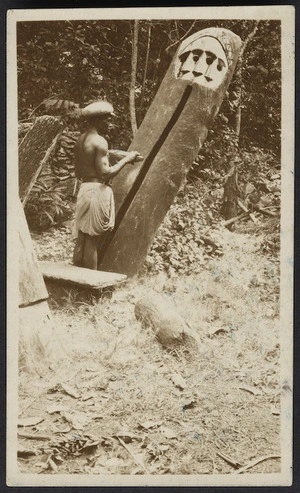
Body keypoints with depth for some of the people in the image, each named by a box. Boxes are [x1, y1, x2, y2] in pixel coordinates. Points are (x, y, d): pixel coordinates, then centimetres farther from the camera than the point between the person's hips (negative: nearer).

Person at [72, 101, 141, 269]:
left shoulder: (80, 140, 14)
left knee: (82, 239, 12)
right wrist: (126, 159, -8)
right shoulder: (99, 141, -13)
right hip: (98, 191, -9)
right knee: (92, 240, -4)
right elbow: (105, 173, -19)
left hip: (84, 188, 9)